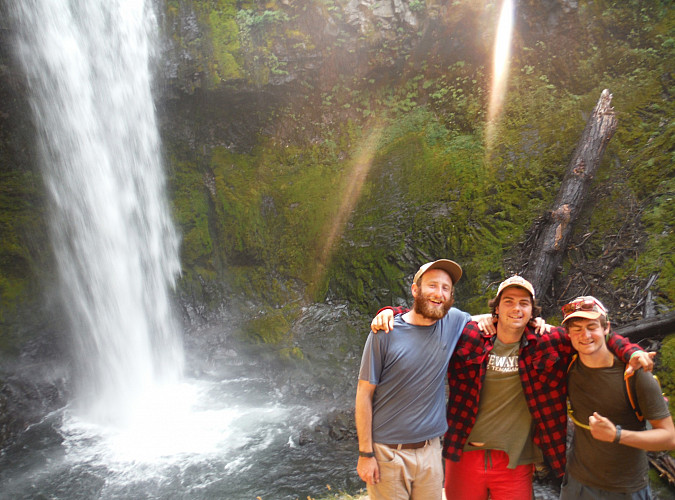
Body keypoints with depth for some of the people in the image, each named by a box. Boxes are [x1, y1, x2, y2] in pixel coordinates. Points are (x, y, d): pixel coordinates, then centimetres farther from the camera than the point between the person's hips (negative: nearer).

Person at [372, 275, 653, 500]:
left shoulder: (548, 345, -2)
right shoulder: (469, 337, -4)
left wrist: (631, 351, -9)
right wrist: (390, 312, -13)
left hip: (515, 463, 0)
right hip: (464, 455, 0)